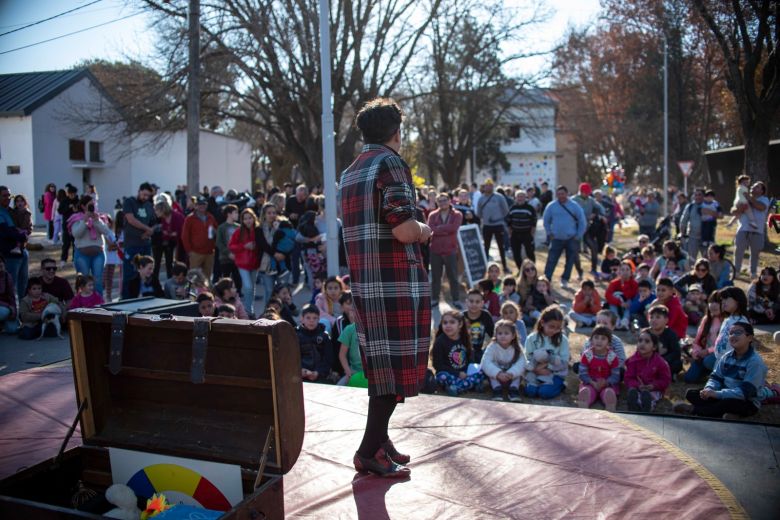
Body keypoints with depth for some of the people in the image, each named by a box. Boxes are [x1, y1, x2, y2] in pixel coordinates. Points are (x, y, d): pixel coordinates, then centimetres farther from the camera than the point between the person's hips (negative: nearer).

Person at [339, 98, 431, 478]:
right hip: (397, 281, -9)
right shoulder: (390, 163, -11)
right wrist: (424, 230, 0)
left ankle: (379, 439, 26)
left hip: (363, 281, 9)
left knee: (380, 363, 17)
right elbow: (404, 230, -21)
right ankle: (370, 451, 3)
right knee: (396, 365, -1)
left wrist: (416, 226, 27)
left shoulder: (350, 172, 17)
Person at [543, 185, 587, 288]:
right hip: (557, 239, 0)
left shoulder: (574, 206, -5)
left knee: (570, 261, 8)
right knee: (551, 260, -4)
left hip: (571, 239, 0)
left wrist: (579, 236, -4)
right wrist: (549, 234, 3)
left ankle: (564, 280, 21)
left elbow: (582, 221, -1)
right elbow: (546, 221, 10)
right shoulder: (551, 206, -1)